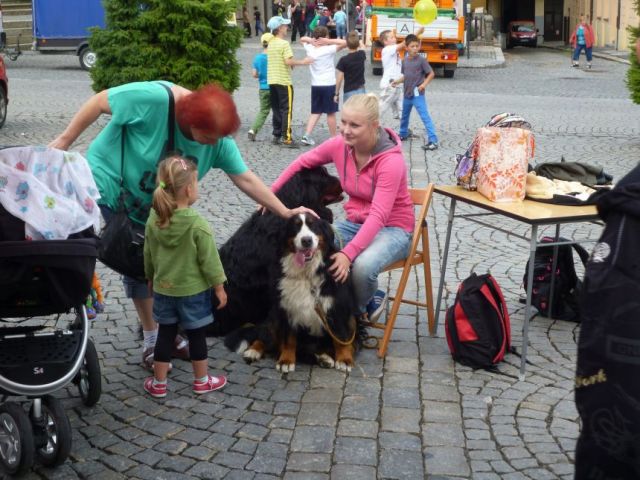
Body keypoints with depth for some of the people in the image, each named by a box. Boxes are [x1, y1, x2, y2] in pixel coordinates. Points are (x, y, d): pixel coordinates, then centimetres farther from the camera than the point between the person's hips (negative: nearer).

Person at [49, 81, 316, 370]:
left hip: (157, 202, 5)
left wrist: (286, 212, -16)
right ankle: (152, 341, 9)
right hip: (115, 188, -5)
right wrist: (65, 139, -17)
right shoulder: (152, 98, -36)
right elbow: (100, 101, -25)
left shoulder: (218, 138, -19)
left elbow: (245, 178, -14)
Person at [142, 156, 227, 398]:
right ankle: (201, 381, 25)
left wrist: (151, 278, 22)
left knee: (165, 334, 14)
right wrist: (219, 287, -4)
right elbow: (209, 260, -16)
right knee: (197, 336, 11)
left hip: (163, 289, 4)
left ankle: (159, 383, 21)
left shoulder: (154, 221, -6)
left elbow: (148, 255, 6)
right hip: (194, 291, -4)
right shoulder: (198, 225, -22)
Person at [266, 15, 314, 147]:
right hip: (284, 81, -7)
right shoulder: (284, 43, -12)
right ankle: (286, 138, -8)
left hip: (271, 81, 7)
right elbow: (288, 61, -22)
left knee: (276, 109, 12)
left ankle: (277, 135, 14)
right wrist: (302, 62, -11)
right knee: (286, 110, -5)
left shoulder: (270, 44, 12)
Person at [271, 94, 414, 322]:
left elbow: (378, 216, -33)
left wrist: (348, 253, -41)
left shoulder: (391, 160, -26)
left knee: (362, 266, -36)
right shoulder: (340, 145, -10)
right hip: (356, 222, 6)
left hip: (392, 228, -6)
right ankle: (356, 302, 1)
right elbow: (302, 163, 7)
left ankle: (358, 307, 1)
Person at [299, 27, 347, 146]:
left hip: (315, 85, 5)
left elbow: (302, 39, 20)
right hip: (329, 85, -5)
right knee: (331, 113, 5)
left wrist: (311, 40, 0)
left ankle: (306, 135, 0)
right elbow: (345, 42, -19)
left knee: (315, 112, 13)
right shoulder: (329, 49, -13)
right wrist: (329, 41, -16)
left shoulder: (310, 49, 1)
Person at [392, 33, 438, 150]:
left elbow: (431, 73, -9)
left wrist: (424, 84, -20)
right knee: (404, 115, 23)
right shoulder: (405, 61, 4)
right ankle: (403, 134, 45)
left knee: (425, 116, -13)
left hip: (418, 94, -7)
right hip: (407, 94, 7)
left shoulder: (421, 60, -12)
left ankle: (433, 140, -16)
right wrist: (398, 81, -3)